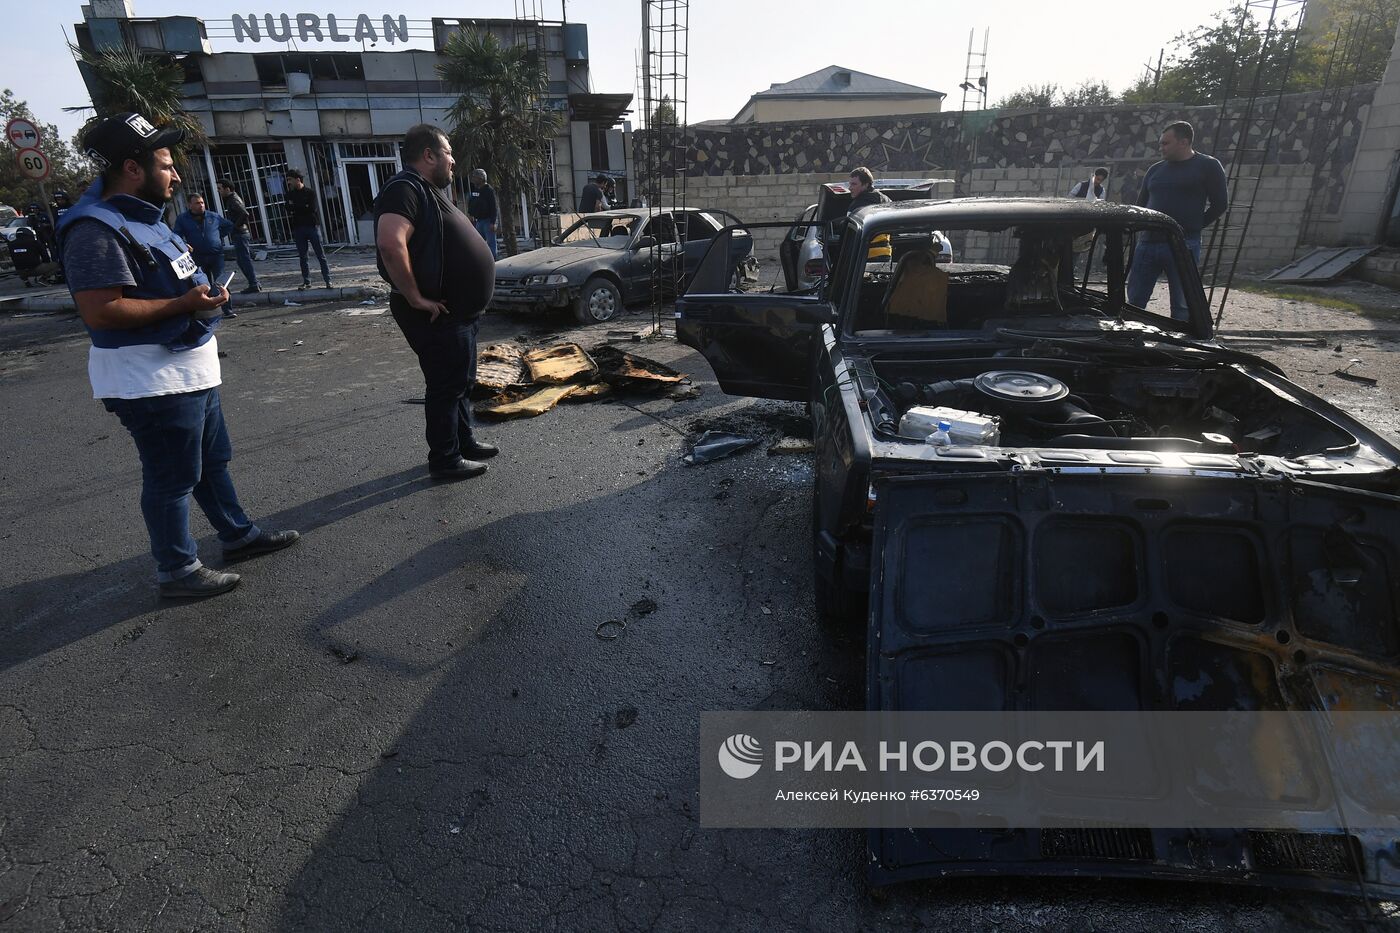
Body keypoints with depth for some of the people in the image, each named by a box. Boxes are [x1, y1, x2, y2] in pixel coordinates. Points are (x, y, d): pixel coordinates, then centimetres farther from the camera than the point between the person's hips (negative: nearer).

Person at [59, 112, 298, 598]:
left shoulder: (141, 218, 13)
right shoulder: (97, 230, -20)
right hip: (153, 382, -10)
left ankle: (238, 534, 36)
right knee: (172, 479, 2)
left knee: (213, 460, 21)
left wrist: (199, 294, 10)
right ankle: (177, 570, 16)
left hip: (190, 371, 10)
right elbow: (100, 311, -27)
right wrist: (184, 303, -24)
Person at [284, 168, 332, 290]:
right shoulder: (290, 194, 11)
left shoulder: (310, 193, 1)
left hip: (311, 226, -4)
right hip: (298, 229, 4)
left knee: (320, 255, -2)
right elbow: (288, 212, 2)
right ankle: (306, 281, 11)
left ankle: (328, 280, 0)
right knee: (302, 257, 6)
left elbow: (312, 209, -10)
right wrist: (302, 208, -13)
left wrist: (295, 208, -4)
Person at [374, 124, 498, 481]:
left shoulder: (428, 191, 16)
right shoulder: (405, 189, -17)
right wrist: (415, 298, -26)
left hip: (460, 313, 10)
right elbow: (390, 243, -33)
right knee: (445, 386, -1)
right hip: (438, 316, -10)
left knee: (462, 382, 19)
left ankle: (465, 441, 33)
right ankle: (445, 460, 11)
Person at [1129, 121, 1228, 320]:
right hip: (1148, 243, 5)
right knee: (1134, 300, 6)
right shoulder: (1155, 170, 15)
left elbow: (1220, 204, 3)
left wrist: (1193, 226, 1)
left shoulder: (1208, 166, 2)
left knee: (1182, 306, 1)